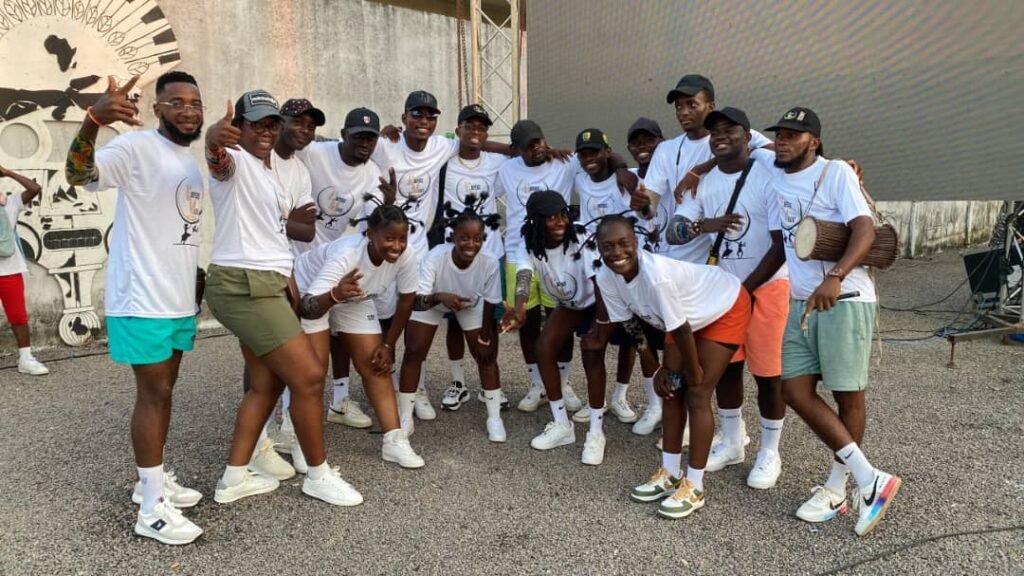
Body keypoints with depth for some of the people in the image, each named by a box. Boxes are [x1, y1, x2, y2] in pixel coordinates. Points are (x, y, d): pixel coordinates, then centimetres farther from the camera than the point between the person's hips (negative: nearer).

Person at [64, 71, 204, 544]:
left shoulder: (191, 161, 14)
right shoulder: (137, 147, -12)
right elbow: (77, 175, -29)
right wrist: (93, 119, -47)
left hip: (179, 299, 8)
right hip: (143, 298, -8)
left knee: (164, 389, 15)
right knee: (152, 393, -4)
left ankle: (153, 479, 29)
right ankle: (152, 508, 5)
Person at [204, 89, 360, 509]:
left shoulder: (271, 173, 20)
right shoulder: (235, 161, -9)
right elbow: (217, 160, -35)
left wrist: (287, 281, 18)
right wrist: (215, 140, -58)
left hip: (264, 285, 10)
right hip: (244, 286, -10)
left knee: (267, 384, 13)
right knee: (309, 376, -7)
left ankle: (235, 477, 24)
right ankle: (318, 475, 8)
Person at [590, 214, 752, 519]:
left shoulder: (656, 275, -41)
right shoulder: (606, 278, -19)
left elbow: (681, 331, -28)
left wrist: (694, 371, -14)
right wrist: (664, 367, -5)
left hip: (725, 310, -7)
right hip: (686, 316, 7)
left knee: (697, 396, -8)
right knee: (670, 390, 6)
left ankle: (694, 487, 4)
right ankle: (670, 474, 21)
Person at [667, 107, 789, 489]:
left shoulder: (768, 176, -14)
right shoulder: (705, 183, 3)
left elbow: (782, 245, -15)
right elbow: (672, 232, -5)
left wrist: (746, 288, -15)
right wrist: (703, 225, -26)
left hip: (766, 286, -5)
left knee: (767, 373, 2)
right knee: (725, 367, 12)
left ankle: (770, 454, 20)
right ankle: (731, 443, 30)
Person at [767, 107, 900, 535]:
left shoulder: (836, 172, -7)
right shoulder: (775, 178, 10)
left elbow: (864, 230, -18)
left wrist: (835, 277, -34)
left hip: (844, 299, -6)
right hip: (799, 302, 7)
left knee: (847, 394, 3)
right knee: (795, 390, 0)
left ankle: (837, 487, 14)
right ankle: (871, 480, 7)